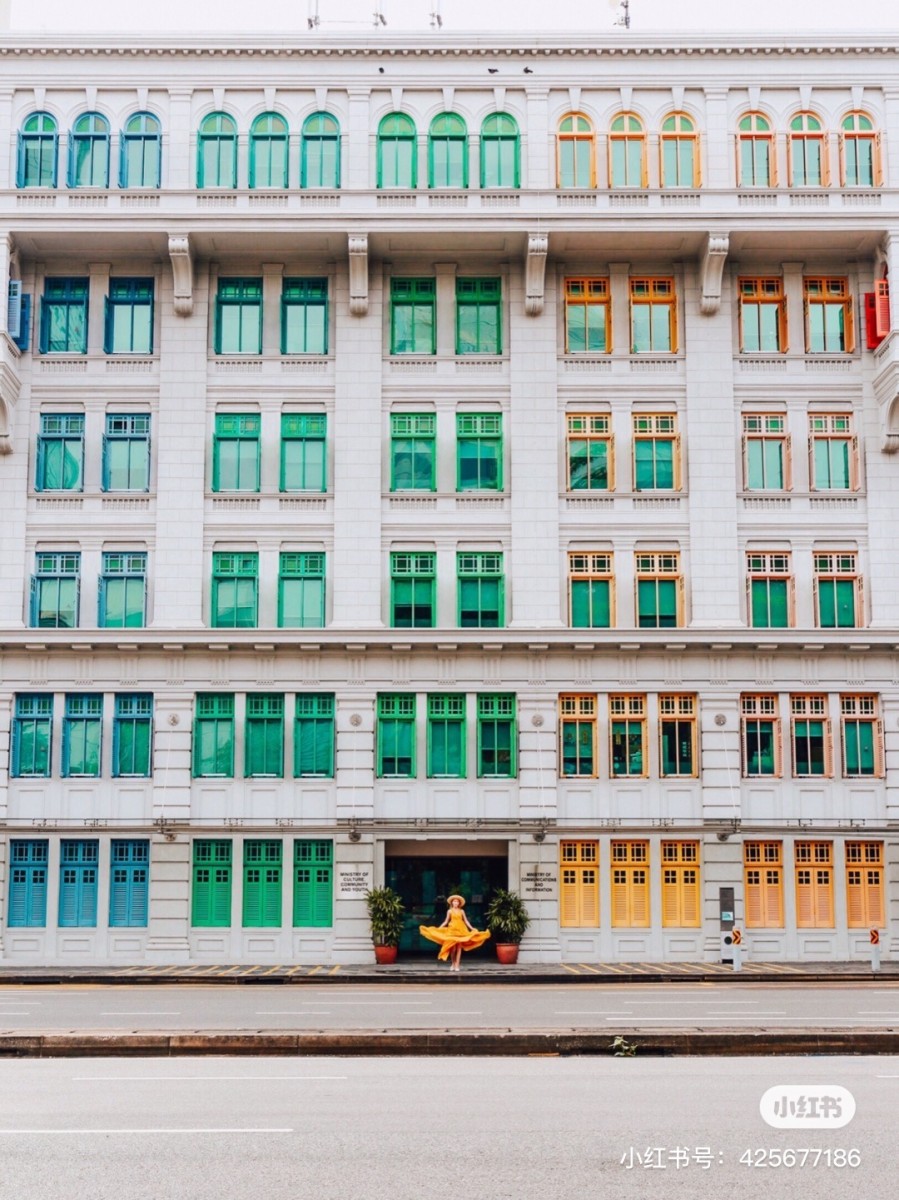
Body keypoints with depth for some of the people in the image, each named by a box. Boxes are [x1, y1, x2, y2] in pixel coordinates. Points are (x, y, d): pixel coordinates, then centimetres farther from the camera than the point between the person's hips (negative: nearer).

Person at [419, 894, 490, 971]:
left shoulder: (461, 911, 6)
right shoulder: (450, 911, 3)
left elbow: (466, 921, 9)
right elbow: (446, 921, 7)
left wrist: (472, 928, 2)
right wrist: (439, 928, 0)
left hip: (461, 930, 1)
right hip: (452, 930, -1)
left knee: (459, 948, -3)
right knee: (453, 948, -7)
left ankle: (457, 965, 1)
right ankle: (452, 964, 11)